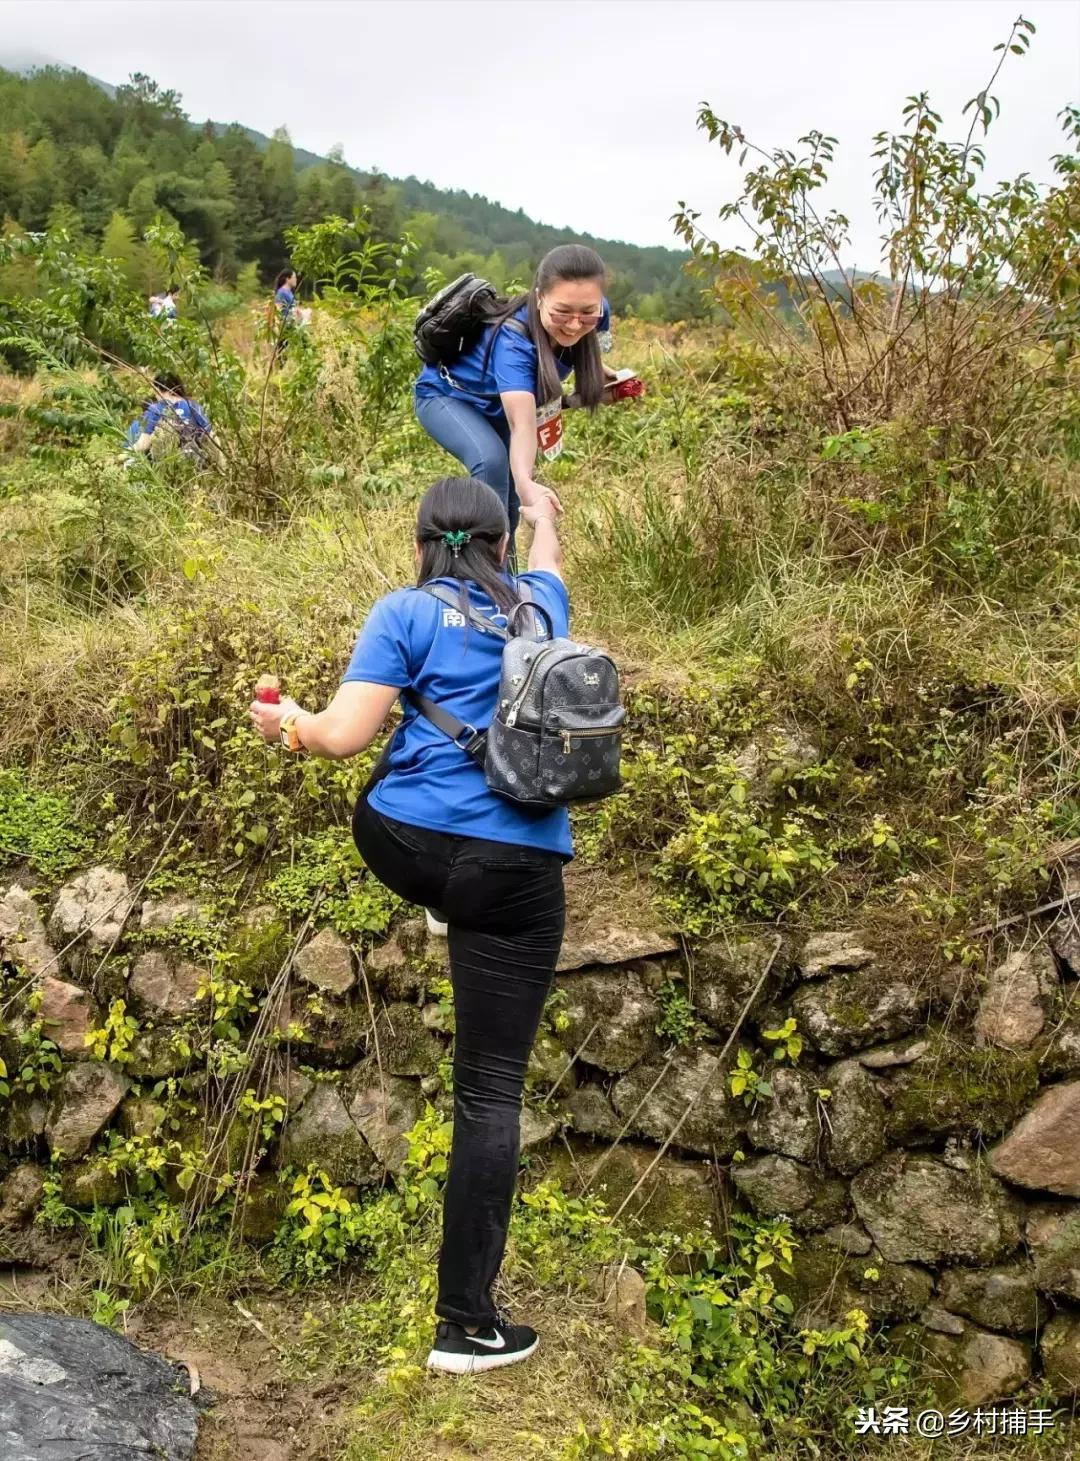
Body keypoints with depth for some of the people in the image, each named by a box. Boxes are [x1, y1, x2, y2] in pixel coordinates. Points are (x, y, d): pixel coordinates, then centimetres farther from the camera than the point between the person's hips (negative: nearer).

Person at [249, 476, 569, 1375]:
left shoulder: (406, 612, 0)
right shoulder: (539, 603, 11)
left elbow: (346, 734, -8)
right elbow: (548, 558, 36)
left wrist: (288, 720, 14)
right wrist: (541, 510, 57)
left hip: (403, 846, 0)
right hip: (515, 872, 1)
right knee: (492, 1089, 3)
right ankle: (467, 1323, 7)